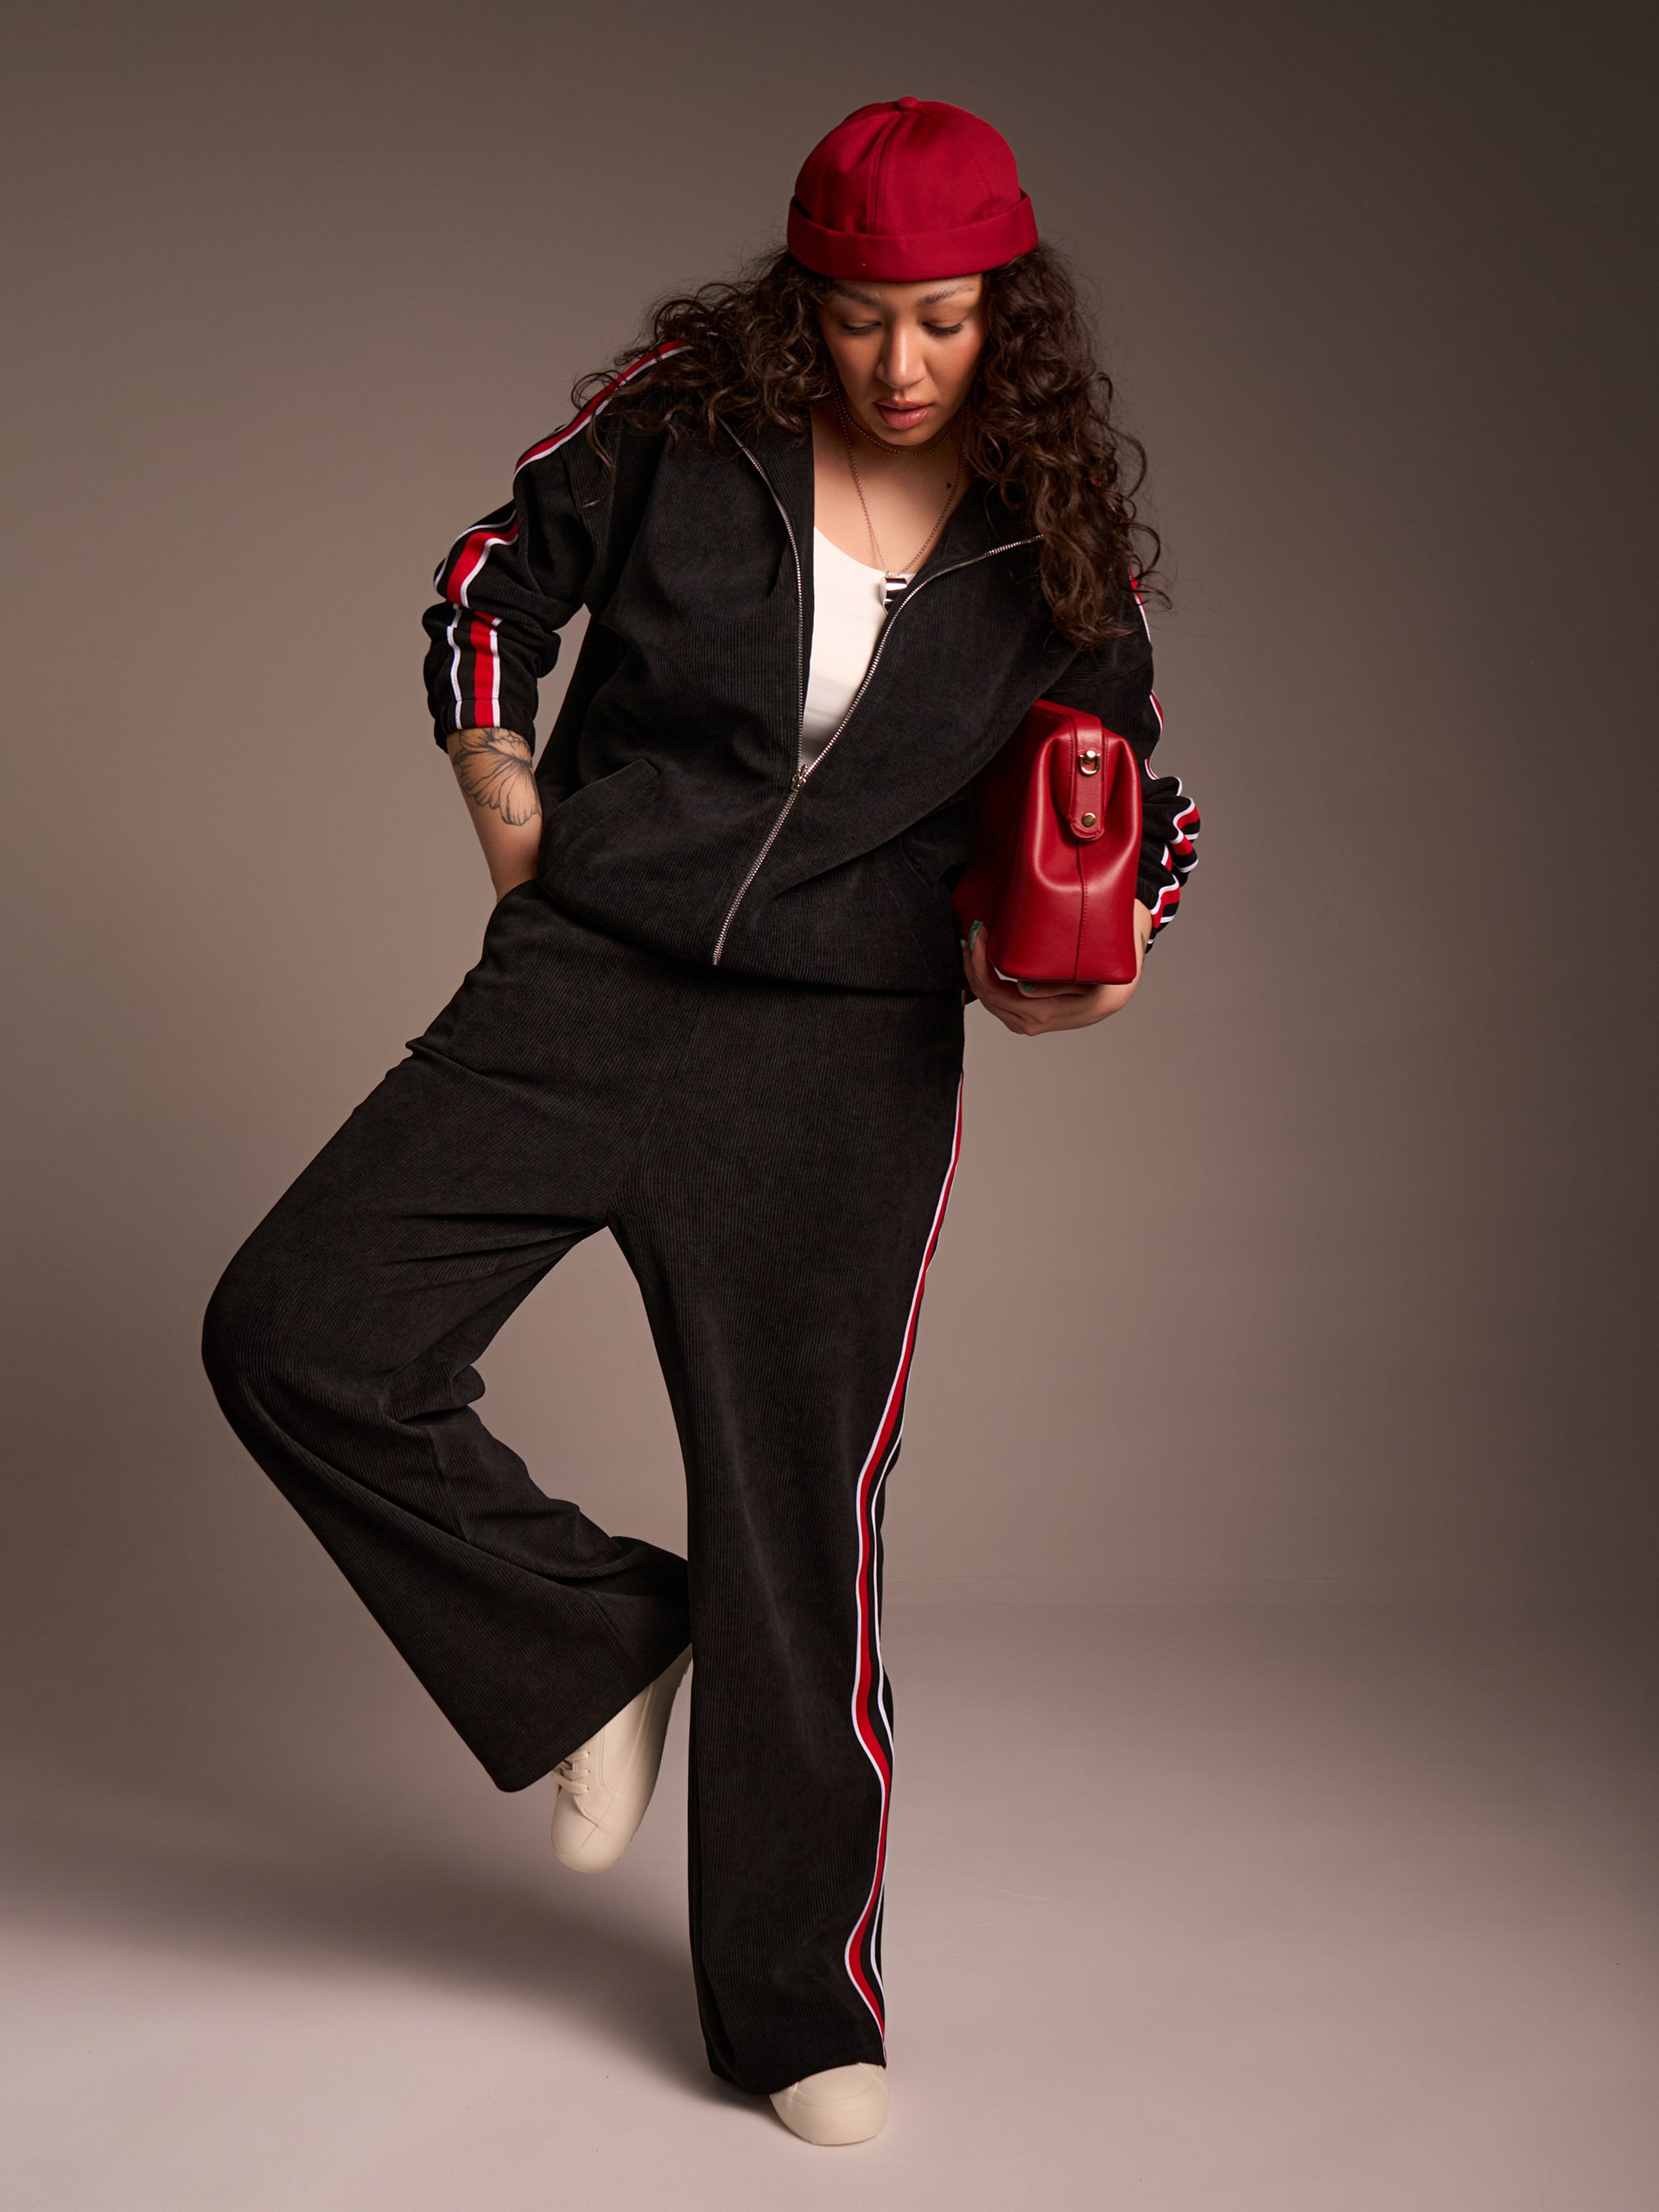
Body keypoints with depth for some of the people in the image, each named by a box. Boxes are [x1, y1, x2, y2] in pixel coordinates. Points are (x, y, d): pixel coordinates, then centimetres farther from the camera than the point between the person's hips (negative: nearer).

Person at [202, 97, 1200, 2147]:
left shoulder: (1047, 534, 2)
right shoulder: (686, 415, 0)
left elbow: (1142, 799, 14)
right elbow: (495, 579, 15)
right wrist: (507, 806, 7)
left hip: (842, 1063, -1)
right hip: (577, 992, 1)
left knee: (797, 1522, 0)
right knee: (299, 1335, -11)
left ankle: (802, 2004, 19)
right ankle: (602, 1644, 12)